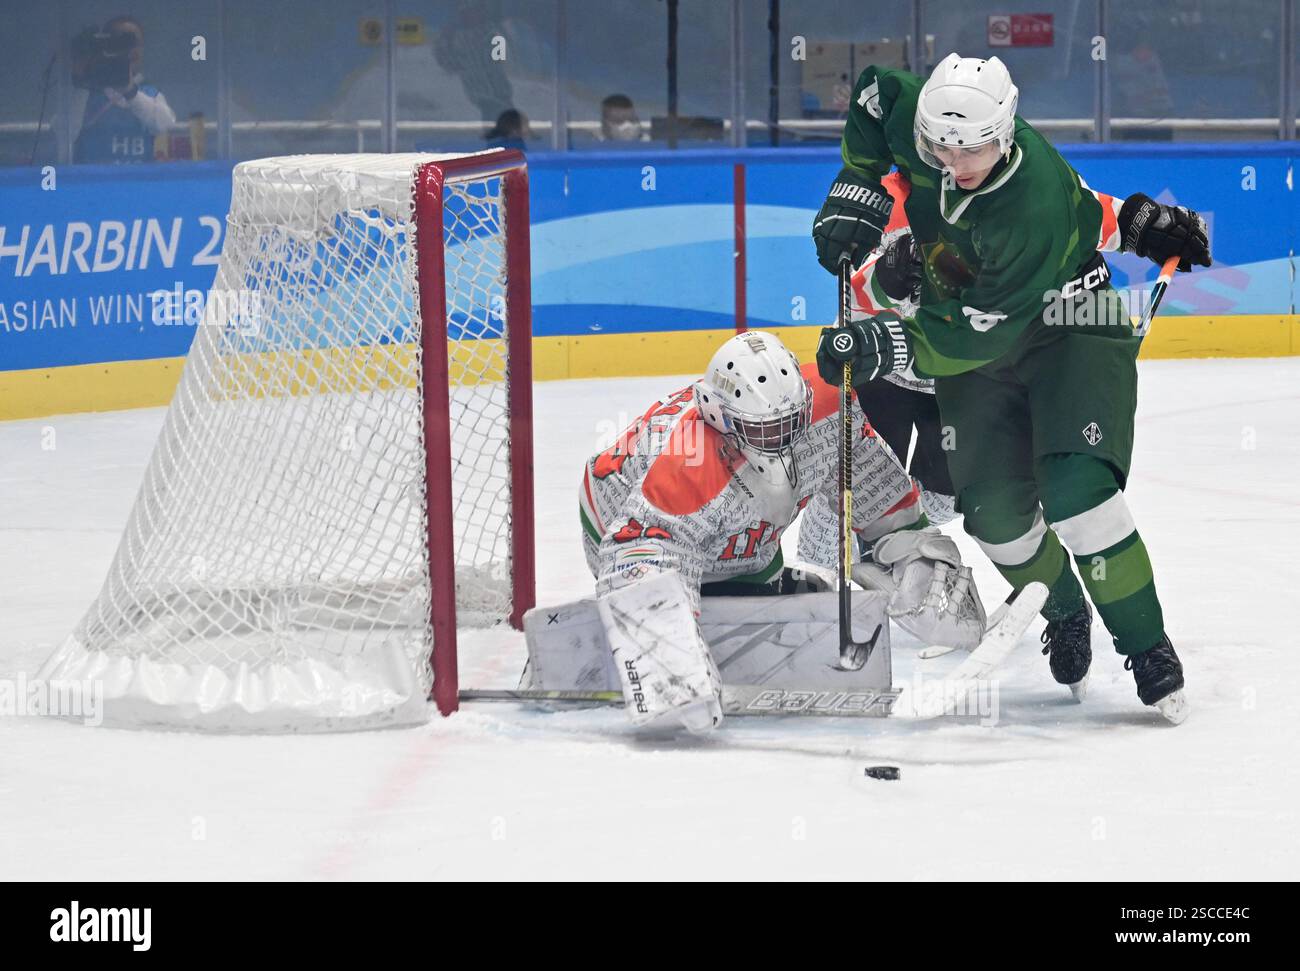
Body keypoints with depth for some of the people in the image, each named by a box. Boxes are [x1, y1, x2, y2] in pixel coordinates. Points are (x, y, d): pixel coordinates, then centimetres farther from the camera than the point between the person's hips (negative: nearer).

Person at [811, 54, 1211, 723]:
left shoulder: (1033, 211, -36)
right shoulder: (912, 117, -19)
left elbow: (980, 335, -32)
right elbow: (874, 92, 6)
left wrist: (893, 345, -37)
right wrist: (856, 191, 0)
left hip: (1070, 324, -6)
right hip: (970, 334, 6)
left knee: (1077, 492, -24)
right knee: (994, 510, -3)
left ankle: (1148, 649, -10)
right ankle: (1065, 615, 26)